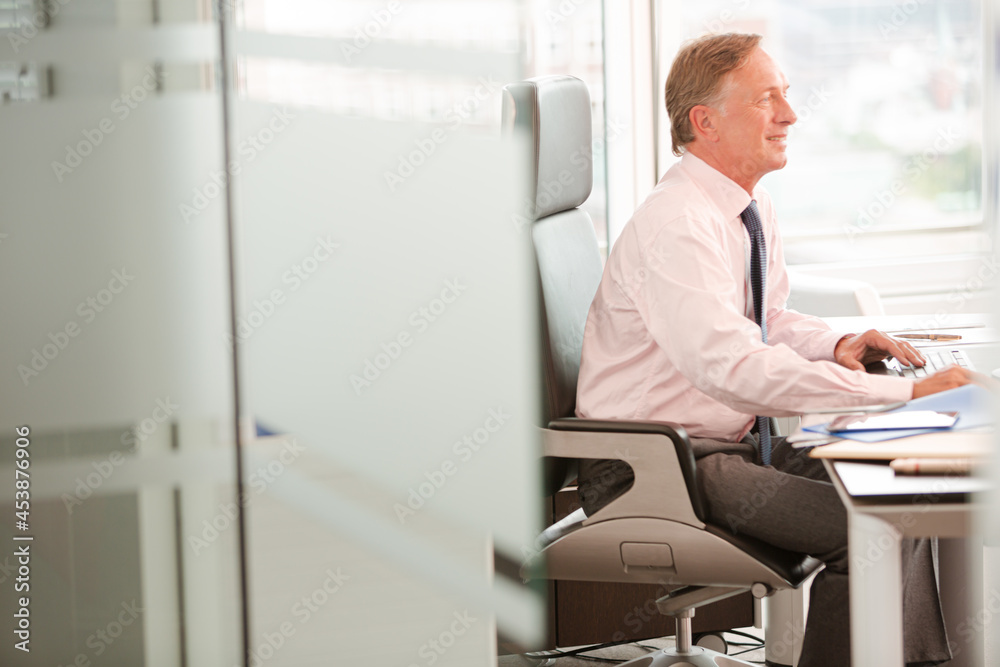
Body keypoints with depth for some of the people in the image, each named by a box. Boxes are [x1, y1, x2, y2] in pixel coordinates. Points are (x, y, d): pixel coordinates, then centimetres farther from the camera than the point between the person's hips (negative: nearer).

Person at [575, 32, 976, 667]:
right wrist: (903, 393, -34)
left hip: (738, 443, 9)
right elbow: (733, 368, -34)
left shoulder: (753, 208, 7)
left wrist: (837, 345, -1)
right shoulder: (673, 225, -23)